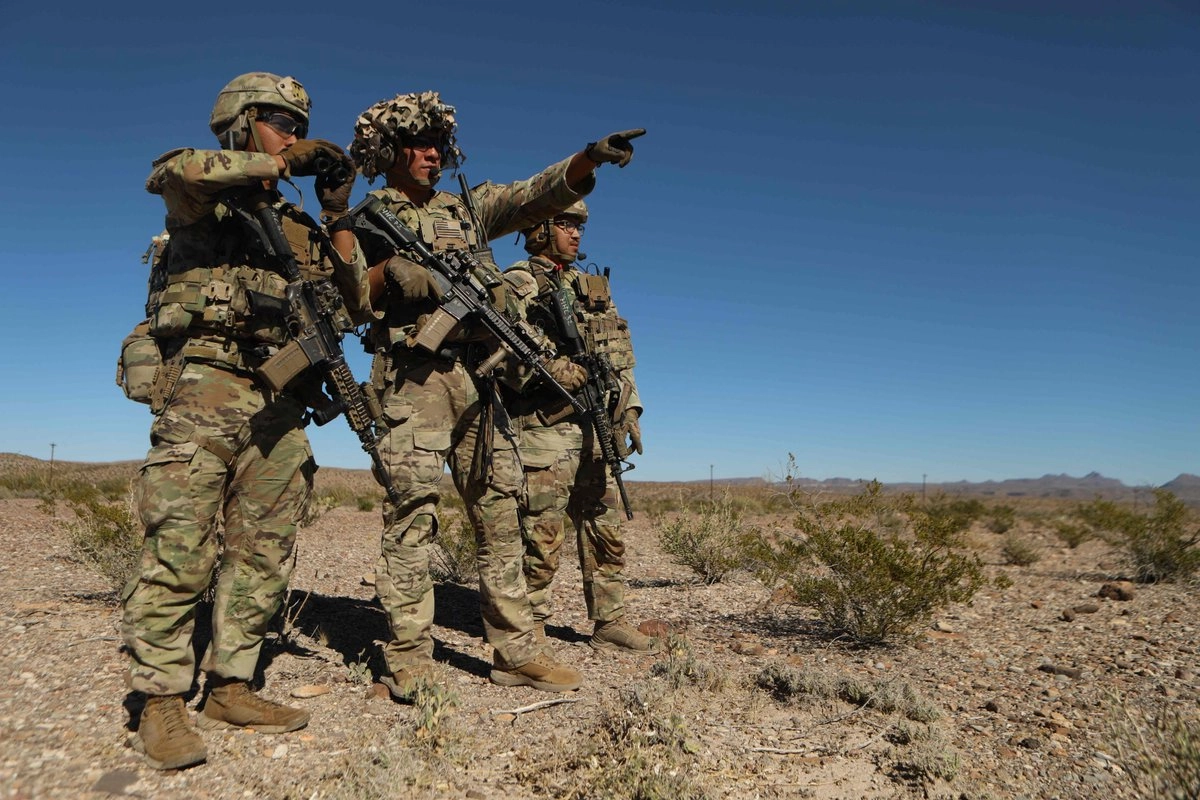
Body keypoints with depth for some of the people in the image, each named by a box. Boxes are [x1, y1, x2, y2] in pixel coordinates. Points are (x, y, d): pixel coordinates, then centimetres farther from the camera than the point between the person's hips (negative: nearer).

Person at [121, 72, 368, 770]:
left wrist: (338, 216, 6)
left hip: (279, 403, 6)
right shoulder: (203, 201, 7)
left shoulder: (298, 227, 21)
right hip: (204, 388, -5)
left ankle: (230, 686, 17)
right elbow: (176, 171, -19)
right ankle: (162, 701, 4)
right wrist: (281, 161, -9)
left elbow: (352, 306, 13)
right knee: (181, 549, -7)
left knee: (265, 555, 5)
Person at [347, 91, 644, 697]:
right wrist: (389, 273, -14)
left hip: (476, 378, 4)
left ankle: (516, 652, 14)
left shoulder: (467, 206, 21)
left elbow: (538, 194, 7)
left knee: (500, 512, 5)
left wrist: (589, 157, -9)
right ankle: (409, 662, 0)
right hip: (412, 378, -4)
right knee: (412, 511, -9)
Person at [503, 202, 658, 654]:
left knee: (607, 532, 11)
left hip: (596, 431, 7)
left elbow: (619, 357, 20)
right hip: (544, 430, -7)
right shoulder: (515, 285, 0)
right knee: (541, 537, -3)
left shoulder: (591, 286, 21)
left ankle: (609, 624, 22)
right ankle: (530, 631, 11)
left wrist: (629, 411, 10)